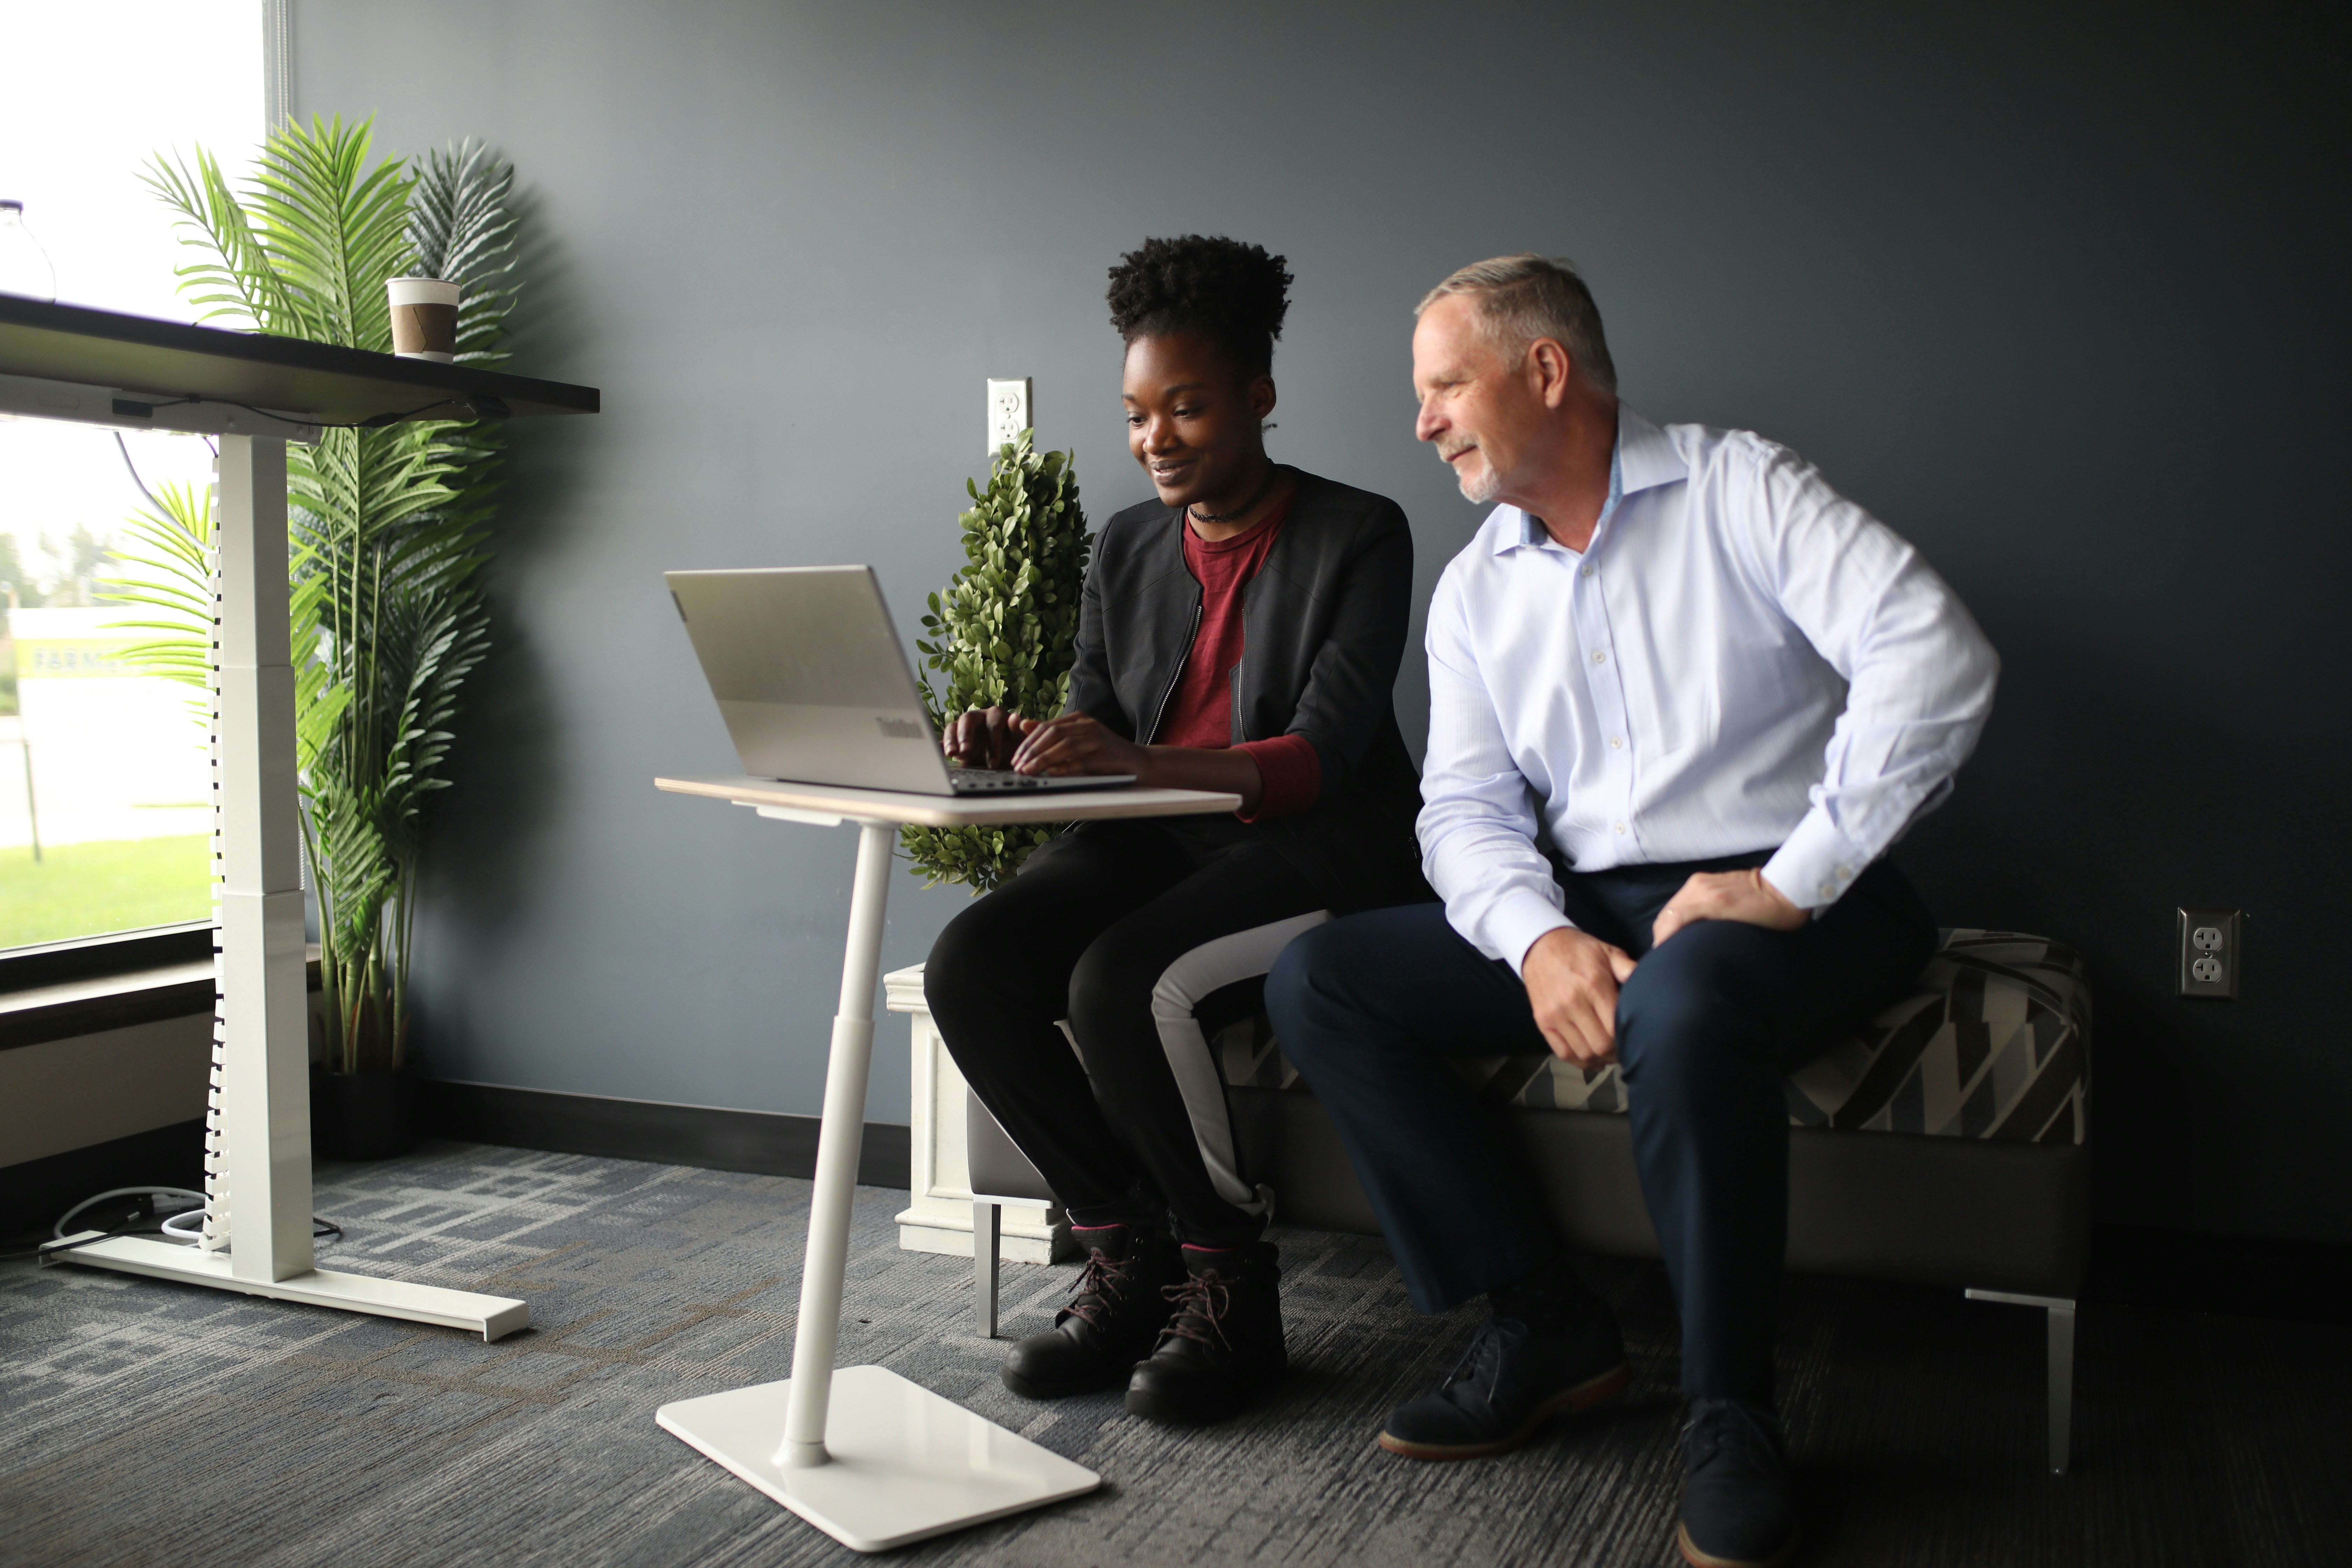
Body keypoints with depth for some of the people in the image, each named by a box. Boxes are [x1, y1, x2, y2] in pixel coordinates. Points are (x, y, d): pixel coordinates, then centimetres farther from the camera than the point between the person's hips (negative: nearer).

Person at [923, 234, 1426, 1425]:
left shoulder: (1357, 538, -4)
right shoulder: (1126, 550, 15)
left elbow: (1323, 759, -16)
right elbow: (1094, 732, 13)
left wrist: (1139, 763, -31)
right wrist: (1017, 749, -12)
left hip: (1315, 851, -6)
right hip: (1154, 847, 6)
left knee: (1122, 984, -32)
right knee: (969, 968, -20)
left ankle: (1230, 1280, -10)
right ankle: (1125, 1250, -5)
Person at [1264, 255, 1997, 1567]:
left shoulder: (1738, 490, -4)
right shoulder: (1474, 590, 13)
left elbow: (1936, 657, -17)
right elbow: (1466, 807, 5)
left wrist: (1793, 882, -21)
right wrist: (1539, 939, -16)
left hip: (1793, 902, -6)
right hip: (1586, 911, 6)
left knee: (1679, 1007, -40)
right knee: (1316, 985, -10)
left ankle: (1733, 1418, -18)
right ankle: (1548, 1321, -7)